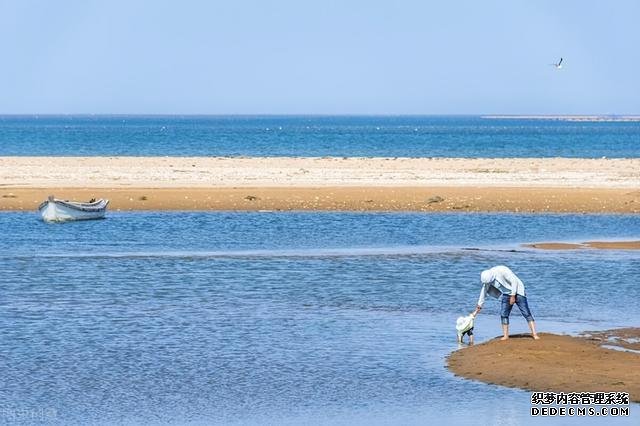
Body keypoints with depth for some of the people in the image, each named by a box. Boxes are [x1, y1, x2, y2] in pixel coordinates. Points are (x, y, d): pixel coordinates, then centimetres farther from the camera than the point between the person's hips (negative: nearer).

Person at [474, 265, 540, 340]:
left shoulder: (502, 271, -27)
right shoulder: (486, 279, -7)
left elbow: (514, 281, -23)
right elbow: (483, 292, 8)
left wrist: (513, 296, -20)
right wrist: (479, 305, 14)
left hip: (517, 291, -6)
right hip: (506, 294, 6)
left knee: (526, 313, -10)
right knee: (503, 314, -3)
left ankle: (534, 334, -12)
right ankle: (505, 335, 6)